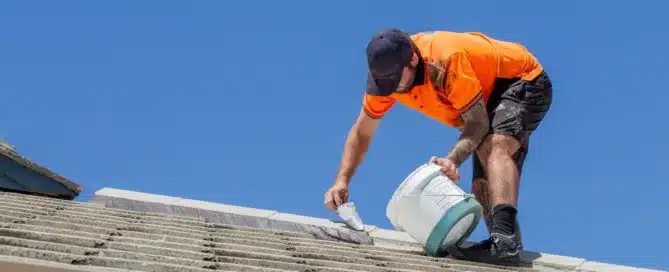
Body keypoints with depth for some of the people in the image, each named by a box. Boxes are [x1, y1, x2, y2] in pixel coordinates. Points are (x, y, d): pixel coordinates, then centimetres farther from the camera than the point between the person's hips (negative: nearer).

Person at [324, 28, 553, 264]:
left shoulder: (445, 62, -37)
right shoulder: (387, 71, -15)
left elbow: (478, 122, -31)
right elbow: (361, 133, -5)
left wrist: (453, 160, -48)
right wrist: (341, 181, -18)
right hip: (488, 93, 9)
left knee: (497, 147, -34)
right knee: (483, 186, 1)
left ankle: (505, 239, -48)